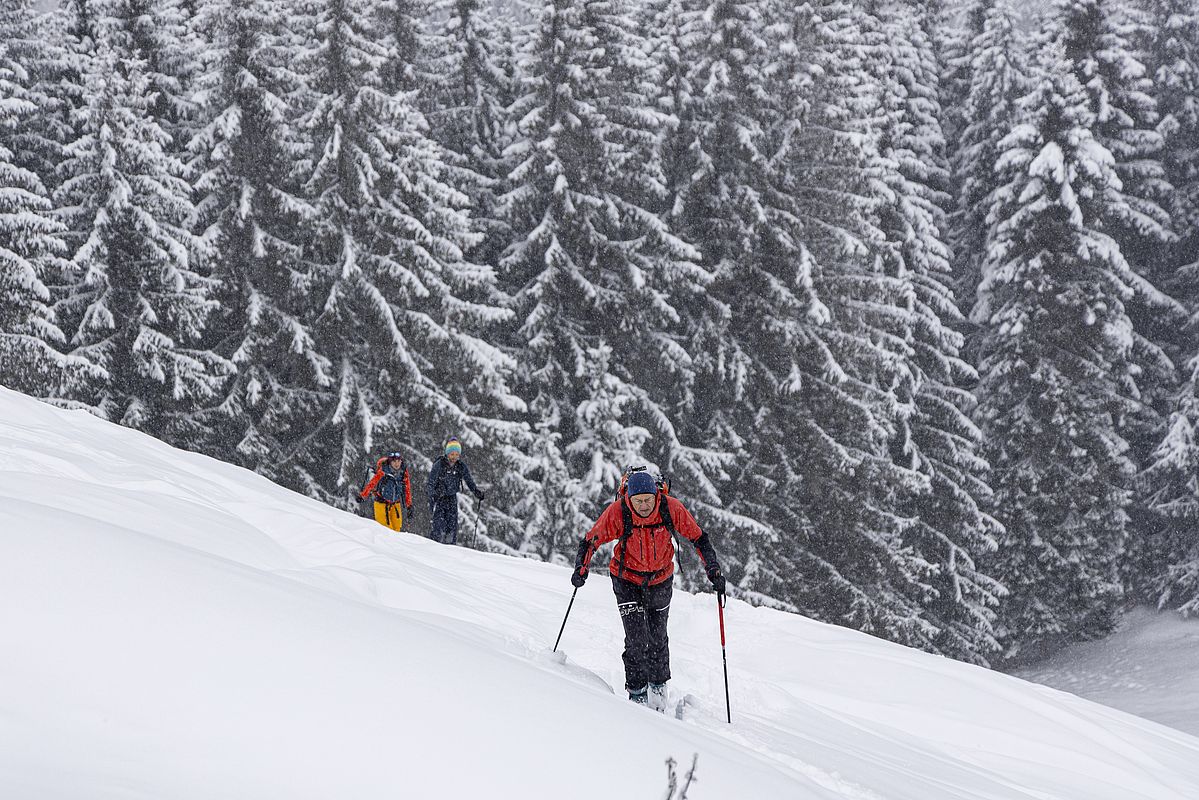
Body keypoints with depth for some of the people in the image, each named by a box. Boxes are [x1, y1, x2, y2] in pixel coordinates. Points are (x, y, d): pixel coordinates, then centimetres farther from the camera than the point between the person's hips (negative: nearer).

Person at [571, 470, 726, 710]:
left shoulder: (671, 508, -22)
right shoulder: (617, 512, -25)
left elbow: (699, 539, -10)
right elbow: (591, 541, -14)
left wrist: (714, 571, -18)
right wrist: (581, 569, -29)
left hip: (660, 580, 1)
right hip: (627, 580, -1)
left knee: (657, 638, 9)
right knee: (637, 639, -11)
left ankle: (658, 686, 34)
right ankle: (637, 694, 6)